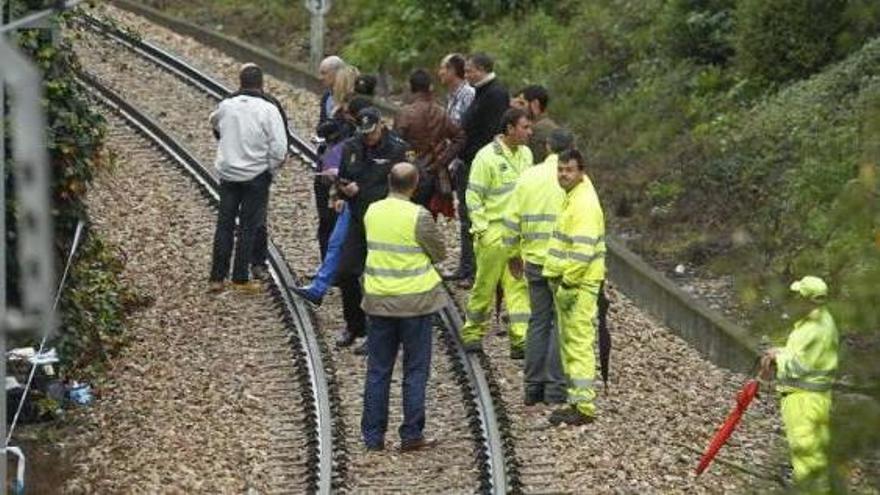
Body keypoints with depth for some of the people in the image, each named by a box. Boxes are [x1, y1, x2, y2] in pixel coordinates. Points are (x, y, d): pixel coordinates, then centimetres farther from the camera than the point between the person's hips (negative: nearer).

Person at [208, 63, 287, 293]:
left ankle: (217, 278, 13)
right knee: (249, 227, 6)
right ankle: (240, 278, 8)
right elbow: (279, 148, -16)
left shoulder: (226, 106, -2)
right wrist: (270, 167, 2)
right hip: (256, 175, -3)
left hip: (228, 173, 3)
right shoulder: (268, 110, -14)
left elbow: (214, 123, 21)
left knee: (224, 224, 11)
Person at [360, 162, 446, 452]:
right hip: (414, 300, -4)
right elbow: (440, 254, -5)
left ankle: (373, 436, 13)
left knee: (377, 370, 10)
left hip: (378, 299, 4)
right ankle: (411, 435, 8)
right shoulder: (418, 216, -16)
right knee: (415, 371, 6)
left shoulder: (372, 212, 0)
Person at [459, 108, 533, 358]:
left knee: (519, 285, 1)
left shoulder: (525, 154, 9)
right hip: (494, 232, -6)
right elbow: (473, 197, -10)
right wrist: (481, 230, -13)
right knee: (485, 285, 4)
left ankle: (521, 340, 0)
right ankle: (472, 333, 20)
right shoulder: (487, 157, -12)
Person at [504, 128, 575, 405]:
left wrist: (514, 254, 19)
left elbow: (512, 220, 7)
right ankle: (555, 388, 2)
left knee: (538, 322, 13)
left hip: (535, 260, 4)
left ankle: (533, 387, 16)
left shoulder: (528, 177, 4)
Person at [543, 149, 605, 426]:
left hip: (579, 286, -11)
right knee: (568, 344, 14)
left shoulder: (585, 203, -17)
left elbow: (583, 250, -23)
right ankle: (576, 401, 21)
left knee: (579, 344, -7)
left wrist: (567, 282, -19)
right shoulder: (571, 198, 16)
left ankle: (584, 407, -4)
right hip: (566, 282, 11)